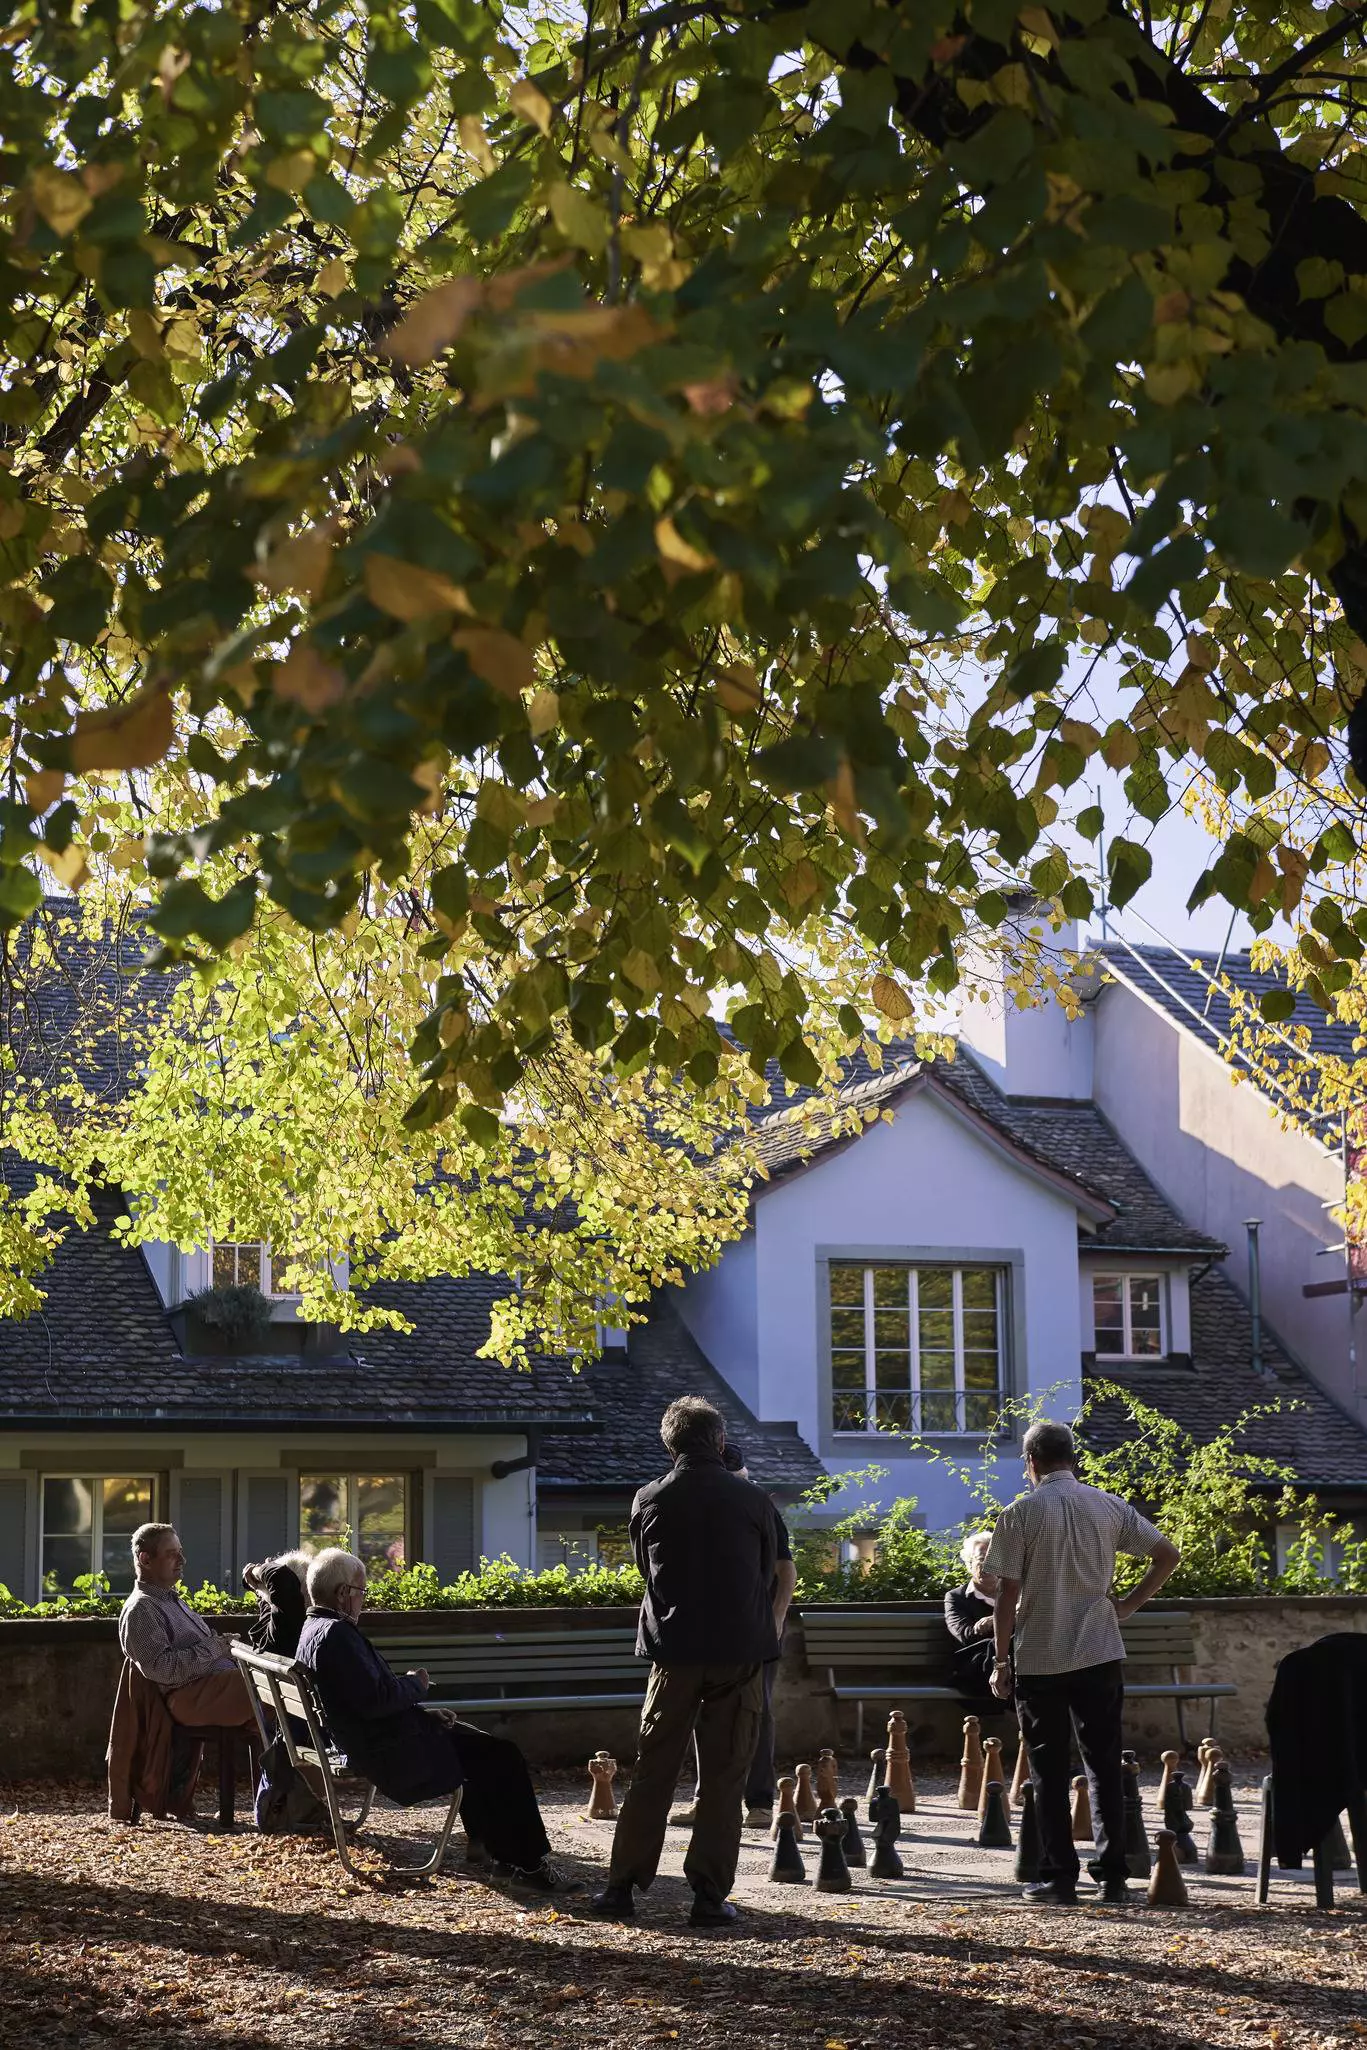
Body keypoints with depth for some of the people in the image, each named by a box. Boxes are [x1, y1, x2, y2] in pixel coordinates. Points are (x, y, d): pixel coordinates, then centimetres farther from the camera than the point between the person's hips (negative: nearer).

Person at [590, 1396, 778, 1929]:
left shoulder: (649, 1502, -1)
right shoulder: (753, 1501, -4)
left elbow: (647, 1571, 11)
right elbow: (769, 1575, 6)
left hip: (674, 1652, 1)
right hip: (739, 1651, -1)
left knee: (651, 1774, 9)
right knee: (722, 1779, 4)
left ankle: (621, 1886, 9)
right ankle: (710, 1895, 2)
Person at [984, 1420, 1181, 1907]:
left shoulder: (1021, 1514, -6)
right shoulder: (1109, 1507, 4)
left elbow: (1008, 1594, -8)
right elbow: (1167, 1554, 3)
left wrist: (1000, 1661, -2)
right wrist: (1130, 1603, 9)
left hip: (1040, 1661, -3)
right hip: (1100, 1655, 3)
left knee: (1048, 1771, 5)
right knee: (1104, 1765, 9)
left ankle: (1059, 1879, 4)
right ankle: (1112, 1877, 7)